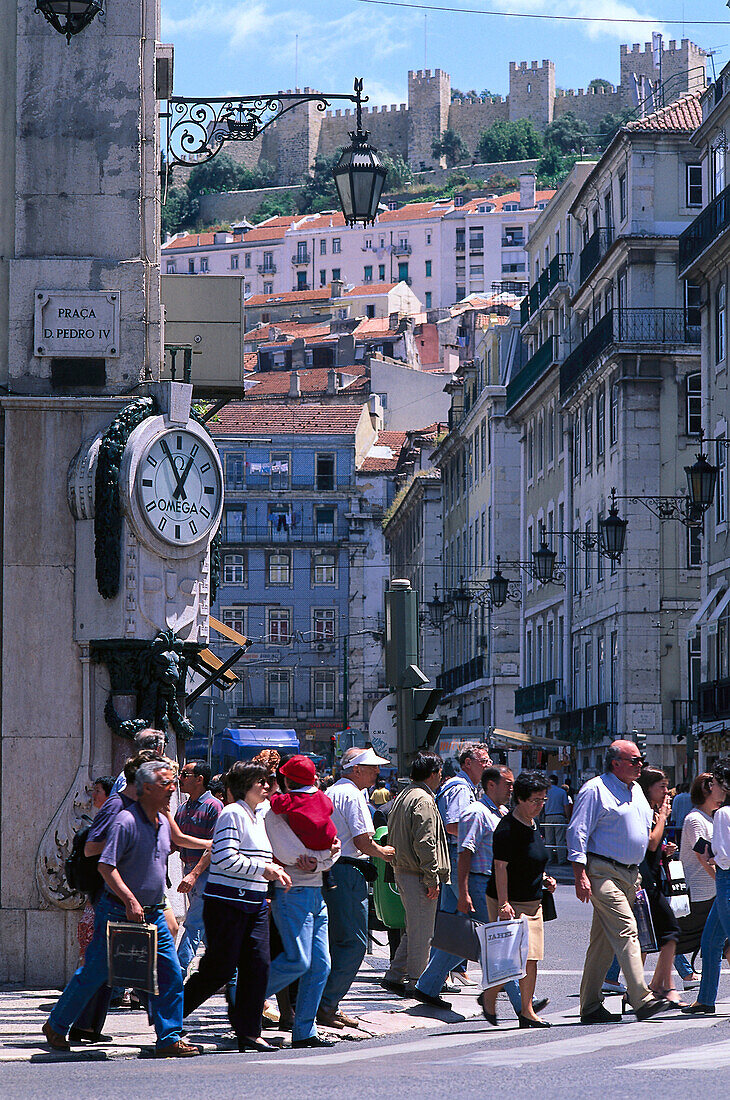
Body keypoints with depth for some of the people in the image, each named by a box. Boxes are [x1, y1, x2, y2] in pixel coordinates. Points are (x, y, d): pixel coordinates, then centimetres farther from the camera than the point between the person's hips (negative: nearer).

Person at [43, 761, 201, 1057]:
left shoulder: (163, 823, 9)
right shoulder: (126, 821, -17)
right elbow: (106, 866, -22)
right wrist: (130, 901, -27)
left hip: (152, 913, 7)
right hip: (118, 911, -7)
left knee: (170, 974, -2)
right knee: (95, 972, 2)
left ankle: (169, 1038, 3)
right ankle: (56, 1025, 20)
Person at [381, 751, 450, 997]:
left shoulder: (403, 797, 15)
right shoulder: (424, 801, -16)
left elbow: (392, 835, 20)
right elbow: (425, 843, -21)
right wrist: (432, 879, -18)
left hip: (402, 872, 10)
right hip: (418, 876, -10)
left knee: (414, 929, 17)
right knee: (421, 932, -3)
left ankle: (394, 976, 19)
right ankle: (415, 983, 2)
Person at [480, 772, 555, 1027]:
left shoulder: (532, 826, 13)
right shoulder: (507, 828, -15)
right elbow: (500, 867, -20)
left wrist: (543, 879, 11)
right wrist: (503, 903, -25)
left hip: (532, 901, 9)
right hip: (509, 902, -9)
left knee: (531, 958, 4)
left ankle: (527, 1010, 8)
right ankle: (489, 997, 10)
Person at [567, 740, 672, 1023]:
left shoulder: (636, 790, 18)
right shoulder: (595, 790, -8)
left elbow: (647, 828, 32)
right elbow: (577, 832, -12)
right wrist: (580, 875, -19)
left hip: (630, 873, 8)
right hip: (603, 871, -8)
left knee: (604, 941, 10)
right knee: (626, 931, -18)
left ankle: (590, 1006, 13)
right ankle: (642, 1000, -24)